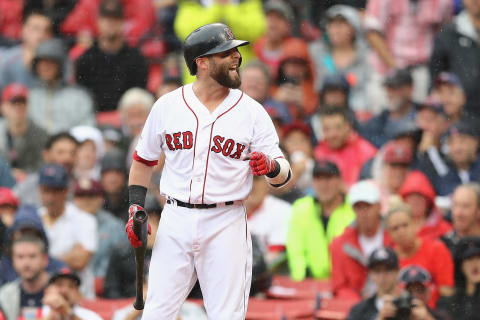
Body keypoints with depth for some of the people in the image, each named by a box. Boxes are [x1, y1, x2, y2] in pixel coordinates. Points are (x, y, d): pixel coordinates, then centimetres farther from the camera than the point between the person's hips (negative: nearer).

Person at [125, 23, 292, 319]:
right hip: (175, 223, 1)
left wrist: (271, 166, -25)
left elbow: (284, 175, -2)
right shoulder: (167, 106, 5)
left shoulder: (252, 112, 0)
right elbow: (144, 160, 18)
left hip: (226, 227, -1)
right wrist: (136, 208, 7)